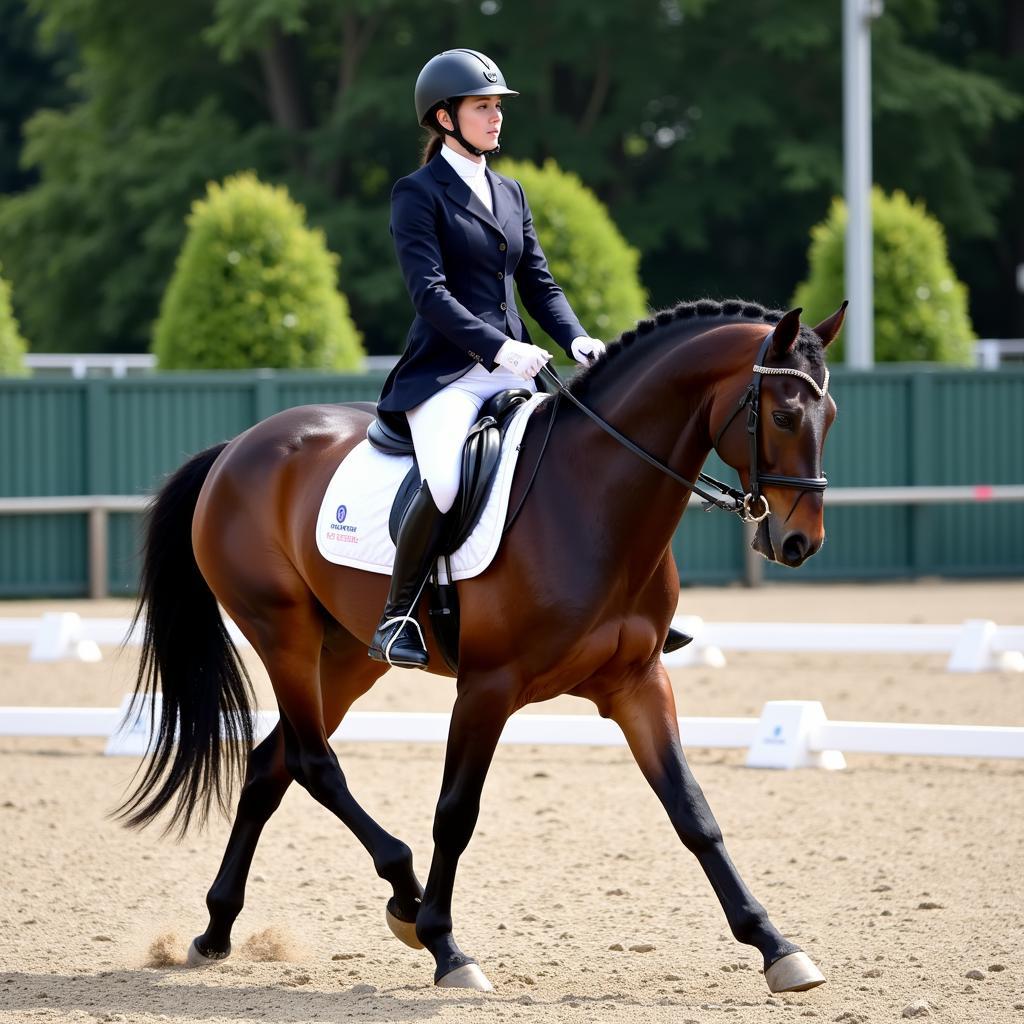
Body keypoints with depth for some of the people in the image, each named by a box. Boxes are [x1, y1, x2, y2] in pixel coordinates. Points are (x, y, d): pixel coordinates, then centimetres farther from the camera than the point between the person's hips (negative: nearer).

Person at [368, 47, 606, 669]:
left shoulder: (510, 193, 19)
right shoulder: (419, 193, -2)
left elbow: (539, 282, 17)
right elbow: (429, 291, -13)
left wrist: (577, 340, -3)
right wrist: (498, 347, -25)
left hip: (514, 369, 7)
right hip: (447, 372, -7)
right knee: (446, 484, -32)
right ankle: (397, 619, -15)